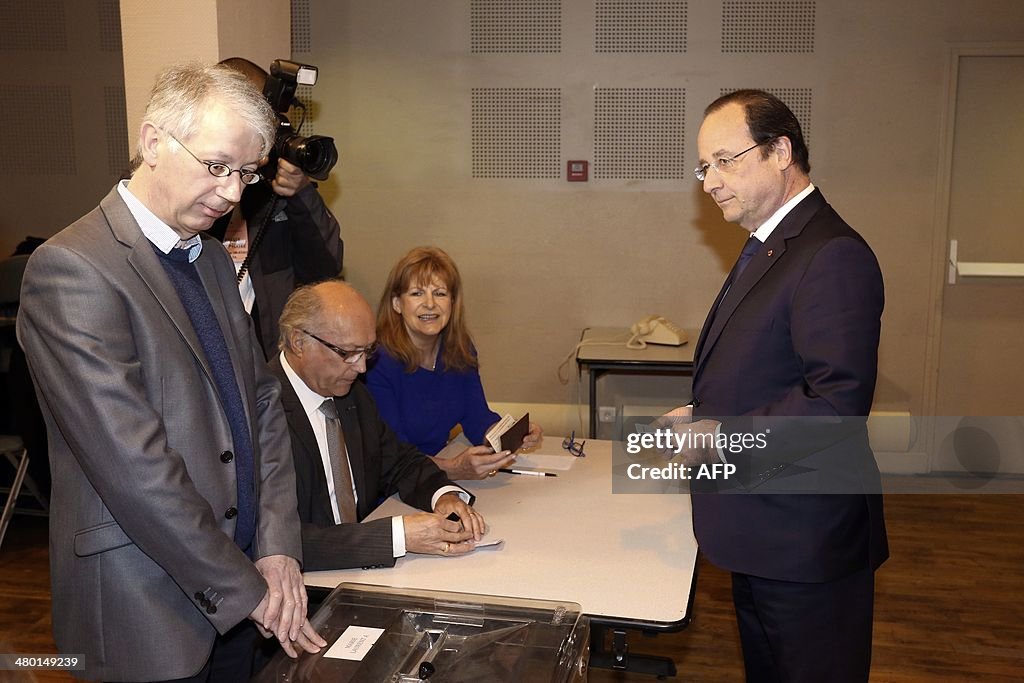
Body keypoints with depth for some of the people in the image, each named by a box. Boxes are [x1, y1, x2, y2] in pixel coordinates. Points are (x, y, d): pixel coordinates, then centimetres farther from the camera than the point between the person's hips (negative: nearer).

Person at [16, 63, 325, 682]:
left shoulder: (214, 260, 9)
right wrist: (243, 587, -15)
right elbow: (132, 465, -22)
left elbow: (262, 400, 7)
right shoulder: (72, 269, -17)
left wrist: (278, 545, -4)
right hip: (147, 614, -7)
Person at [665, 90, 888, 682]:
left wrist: (722, 436, -21)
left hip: (804, 540, -10)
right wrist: (704, 414, 5)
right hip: (762, 535, 10)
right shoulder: (770, 249, 12)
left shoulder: (833, 256, -22)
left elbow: (838, 401, -28)